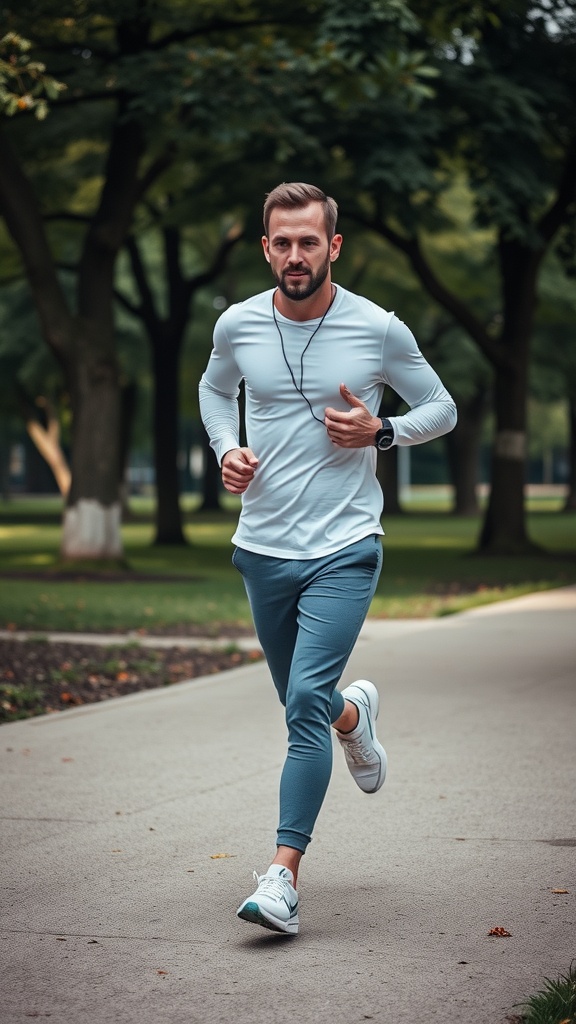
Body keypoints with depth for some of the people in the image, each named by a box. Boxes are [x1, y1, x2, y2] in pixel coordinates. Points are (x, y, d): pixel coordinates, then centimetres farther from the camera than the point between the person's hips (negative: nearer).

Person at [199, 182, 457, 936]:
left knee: (306, 701, -17)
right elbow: (214, 389, 22)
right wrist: (225, 449, 2)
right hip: (263, 549, 4)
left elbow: (442, 409, 6)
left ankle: (284, 876, -13)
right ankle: (355, 715, 54)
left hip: (344, 549, -4)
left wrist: (381, 431, -13)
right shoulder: (238, 325, 1)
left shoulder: (379, 330, -7)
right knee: (303, 704, 17)